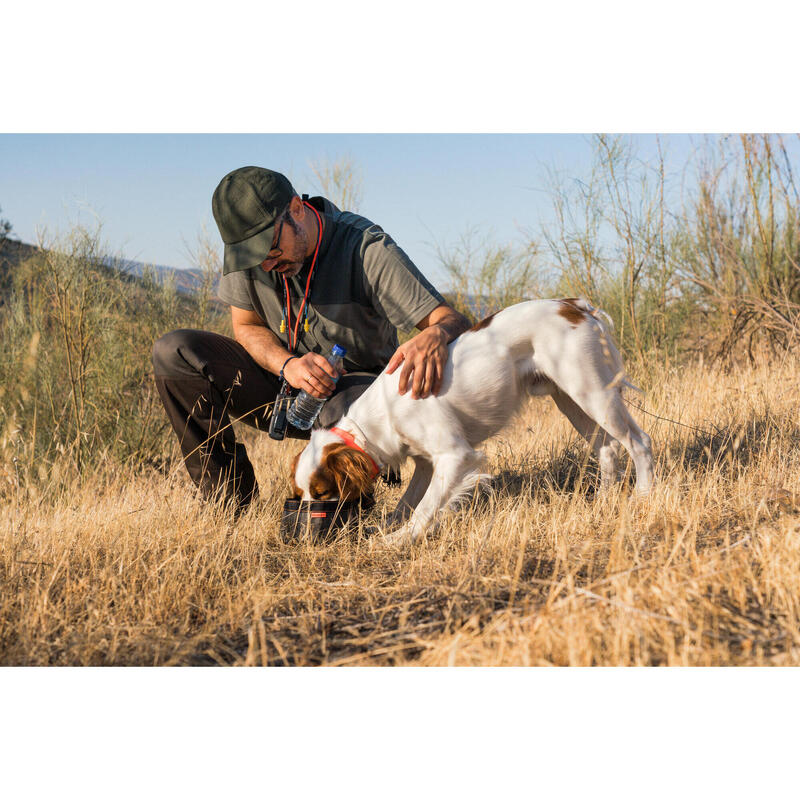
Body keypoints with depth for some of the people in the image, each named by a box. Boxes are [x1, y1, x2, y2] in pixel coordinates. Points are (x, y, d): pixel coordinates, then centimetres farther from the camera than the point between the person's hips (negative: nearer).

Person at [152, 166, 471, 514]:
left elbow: (454, 320, -26)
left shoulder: (366, 249, -24)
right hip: (281, 381, 5)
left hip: (355, 384, -4)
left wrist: (435, 335, -53)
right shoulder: (245, 242, -11)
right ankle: (231, 501, -12)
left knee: (348, 414, -42)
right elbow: (246, 326, 1)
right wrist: (287, 364, -23)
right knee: (174, 352, -16)